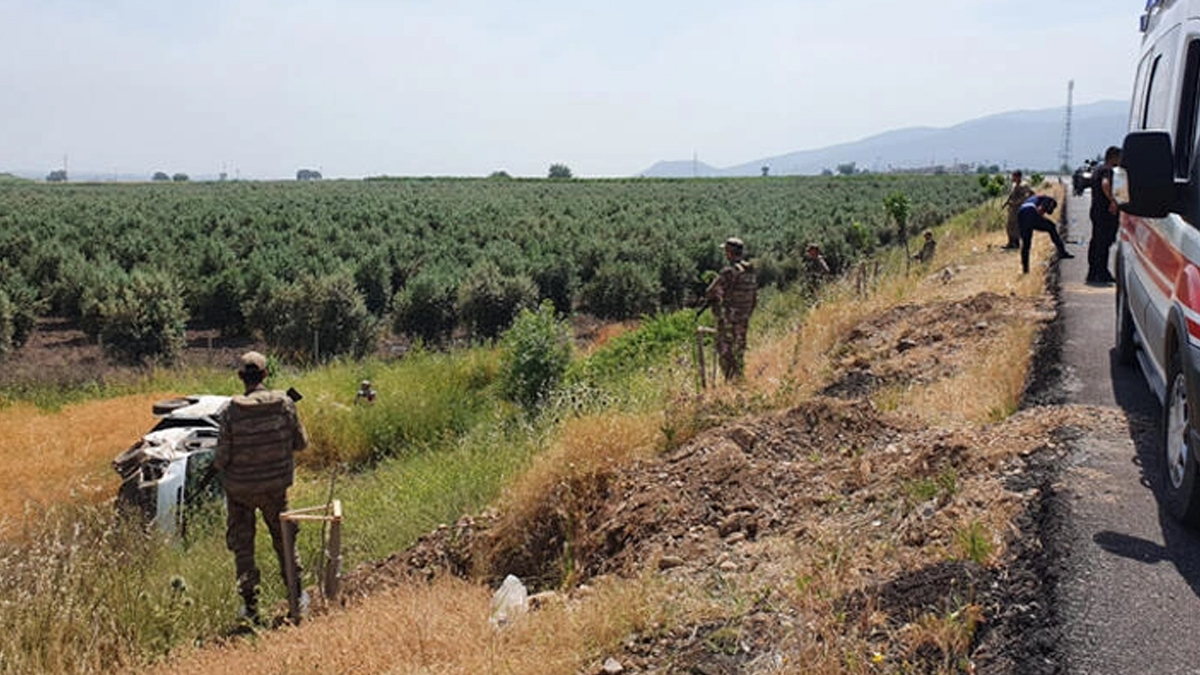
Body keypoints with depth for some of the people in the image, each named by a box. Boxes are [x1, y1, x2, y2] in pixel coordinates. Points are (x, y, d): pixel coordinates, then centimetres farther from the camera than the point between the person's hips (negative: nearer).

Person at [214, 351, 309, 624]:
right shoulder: (284, 404, -13)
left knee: (242, 545, 13)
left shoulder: (231, 411, -18)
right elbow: (301, 443, -3)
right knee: (284, 537, 20)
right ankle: (296, 593, 27)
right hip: (276, 485, 2)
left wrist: (220, 465, 9)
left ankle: (250, 605, 16)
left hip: (240, 488, -2)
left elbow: (222, 457, -14)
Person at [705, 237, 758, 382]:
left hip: (728, 317, -8)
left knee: (725, 350, -1)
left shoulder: (729, 271, -19)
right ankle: (739, 379, 21)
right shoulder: (752, 272, 6)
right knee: (739, 350, 16)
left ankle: (730, 380, -2)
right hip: (743, 318, 8)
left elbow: (711, 292, -16)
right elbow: (755, 297, 13)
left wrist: (707, 297, 7)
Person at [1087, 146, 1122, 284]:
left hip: (1095, 210, 10)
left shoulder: (1097, 169, 16)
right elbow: (1105, 184, -34)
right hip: (1104, 212, -10)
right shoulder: (1107, 170, -14)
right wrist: (1112, 201, -25)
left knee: (1096, 242, 13)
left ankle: (1093, 274, 19)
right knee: (1103, 243, -7)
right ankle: (1101, 275, -5)